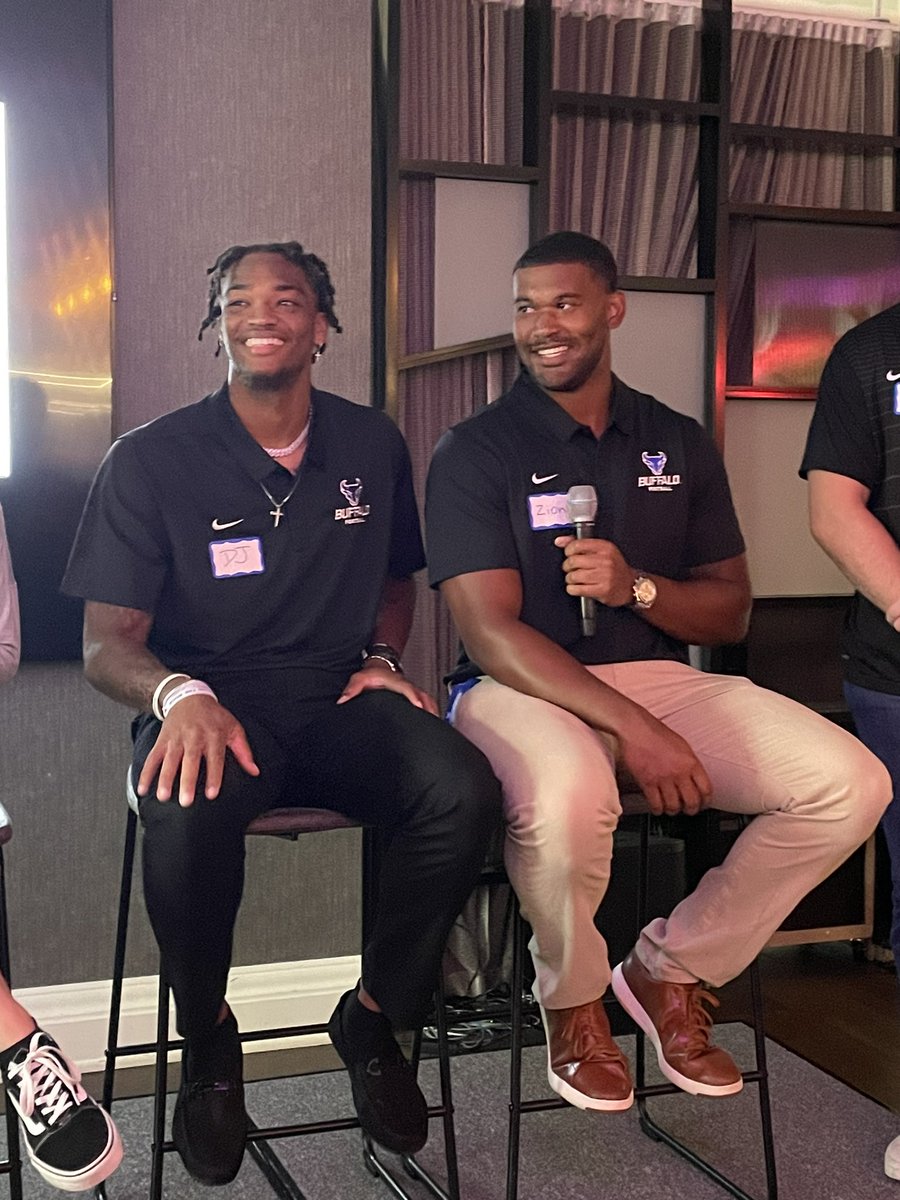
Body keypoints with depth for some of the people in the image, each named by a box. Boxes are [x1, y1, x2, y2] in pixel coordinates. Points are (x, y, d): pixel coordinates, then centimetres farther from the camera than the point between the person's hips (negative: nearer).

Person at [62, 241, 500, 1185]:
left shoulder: (372, 446, 11)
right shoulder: (151, 460, 0)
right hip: (209, 709, -2)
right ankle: (207, 1042, -6)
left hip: (339, 705, 3)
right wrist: (180, 695, -27)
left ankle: (373, 1019, -2)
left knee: (462, 790, -29)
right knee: (187, 815, -38)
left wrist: (382, 658, 3)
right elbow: (107, 641, -5)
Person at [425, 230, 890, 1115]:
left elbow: (730, 613, 12)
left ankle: (672, 970, 5)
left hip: (658, 676, 5)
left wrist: (636, 587, -12)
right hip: (523, 688, -4)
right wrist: (633, 729, -24)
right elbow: (493, 631, -12)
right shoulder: (474, 453, -2)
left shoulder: (678, 445, 12)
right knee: (568, 800, -40)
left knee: (851, 783, -16)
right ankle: (572, 1002, -4)